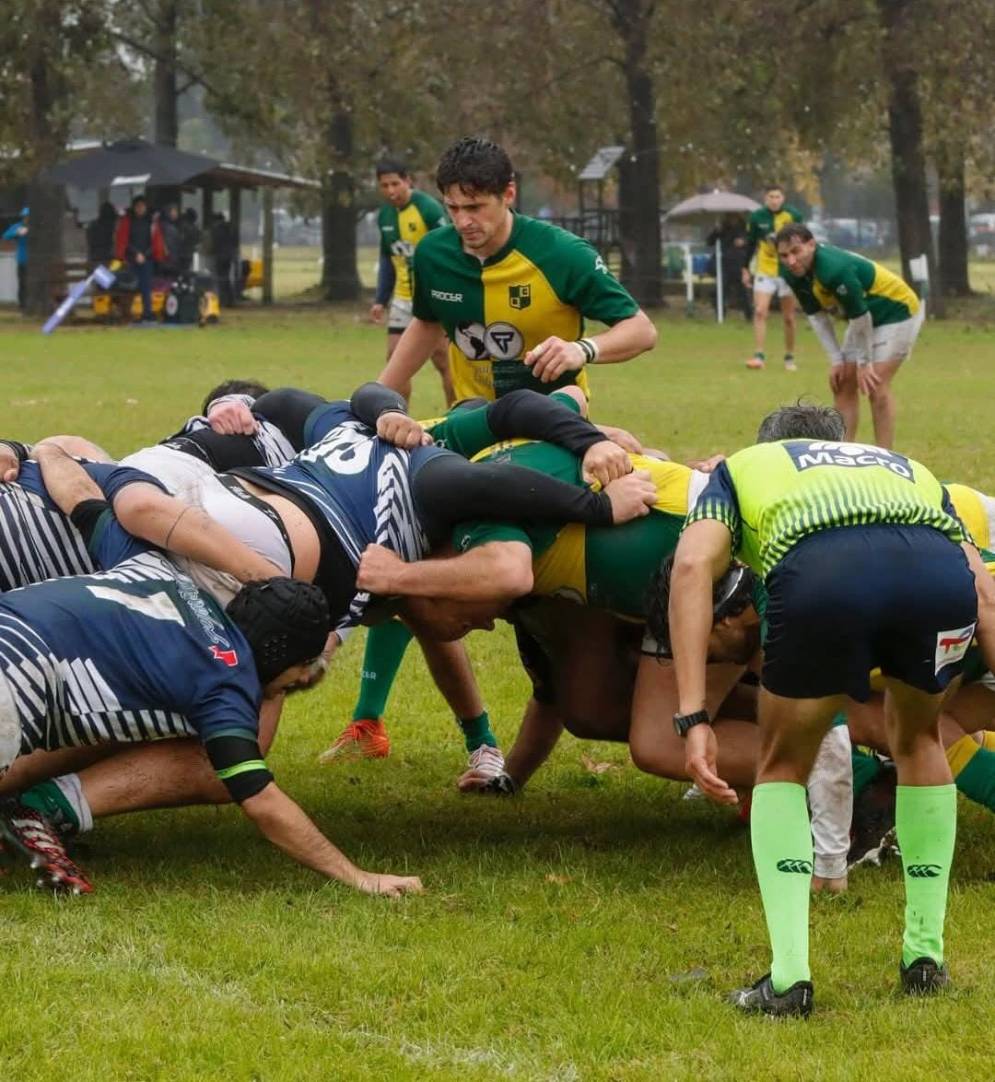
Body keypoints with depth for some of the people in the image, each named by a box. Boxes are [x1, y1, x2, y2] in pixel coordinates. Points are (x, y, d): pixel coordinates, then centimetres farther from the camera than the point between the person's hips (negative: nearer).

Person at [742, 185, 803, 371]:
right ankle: (759, 356, -15)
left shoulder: (794, 216, -7)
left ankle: (789, 358, 18)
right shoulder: (756, 217, -4)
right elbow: (750, 243, 6)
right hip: (764, 272, 0)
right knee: (759, 312, -15)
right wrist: (745, 269, 7)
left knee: (788, 318, 6)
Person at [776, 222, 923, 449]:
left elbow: (860, 317, -29)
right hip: (865, 317, 9)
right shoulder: (793, 275, -12)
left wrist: (863, 363, -19)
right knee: (841, 385, 5)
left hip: (898, 311, -9)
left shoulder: (835, 269, -38)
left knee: (875, 386, -17)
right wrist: (835, 360, -3)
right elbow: (817, 316, 0)